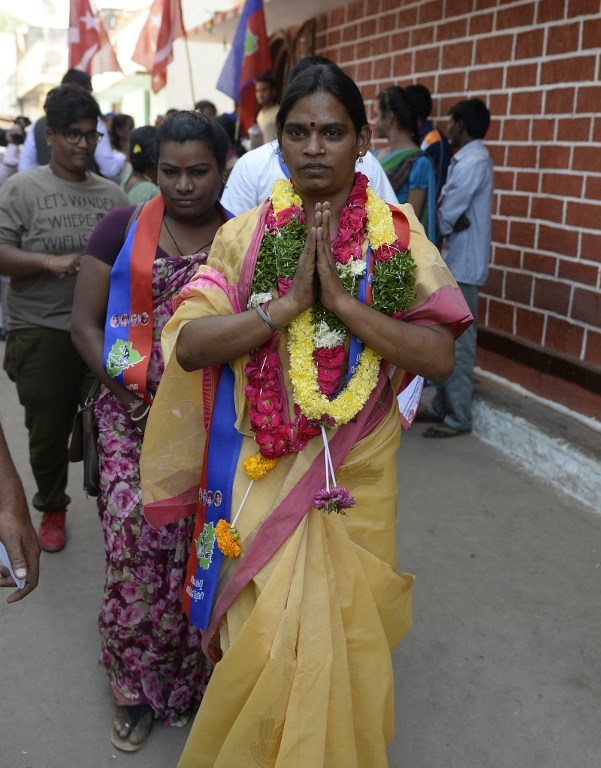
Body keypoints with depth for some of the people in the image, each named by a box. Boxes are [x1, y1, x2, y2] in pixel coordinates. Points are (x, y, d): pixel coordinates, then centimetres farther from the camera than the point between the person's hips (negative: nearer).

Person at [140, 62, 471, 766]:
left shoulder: (398, 237, -1)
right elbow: (188, 345, -10)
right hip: (263, 464, 0)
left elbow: (439, 357, -10)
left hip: (357, 466, 1)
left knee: (342, 625, 12)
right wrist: (286, 305, -20)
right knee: (271, 633, 2)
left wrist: (342, 301, -19)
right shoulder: (248, 234, -1)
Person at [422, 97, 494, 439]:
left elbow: (446, 211, -18)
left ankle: (459, 418, 3)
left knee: (459, 342, -5)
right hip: (453, 260, 10)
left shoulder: (474, 161, -15)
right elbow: (451, 206, 10)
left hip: (462, 264, -10)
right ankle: (443, 407, 23)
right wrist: (452, 220, -10)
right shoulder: (466, 159, 16)